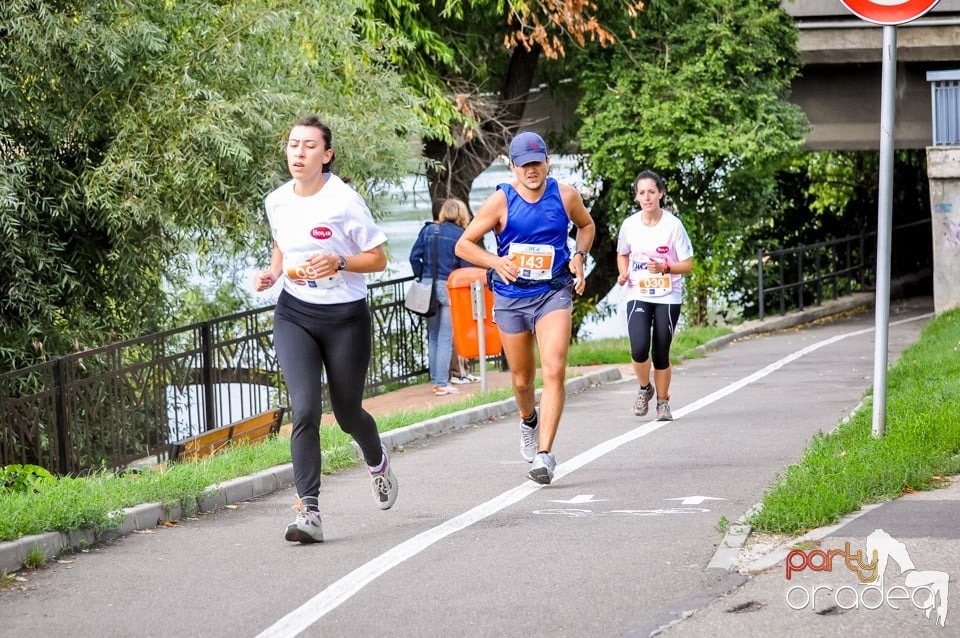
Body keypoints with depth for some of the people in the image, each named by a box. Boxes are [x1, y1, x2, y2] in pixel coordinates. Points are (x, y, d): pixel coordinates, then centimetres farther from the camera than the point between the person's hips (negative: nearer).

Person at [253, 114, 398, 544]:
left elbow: (378, 259, -7)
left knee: (347, 414, 11)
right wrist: (272, 272, 2)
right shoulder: (277, 202, 2)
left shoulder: (344, 201, -13)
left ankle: (377, 462, 47)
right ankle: (309, 513, -17)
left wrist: (339, 262, -23)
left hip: (345, 318, -3)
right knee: (305, 410, -15)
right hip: (294, 315, 3)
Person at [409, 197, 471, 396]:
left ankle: (435, 380, 18)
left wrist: (422, 277, 12)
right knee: (445, 338, -1)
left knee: (433, 336, 15)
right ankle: (442, 383, -4)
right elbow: (465, 266, -8)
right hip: (449, 288, -4)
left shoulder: (428, 230, 6)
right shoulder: (460, 235, -6)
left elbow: (414, 257, 2)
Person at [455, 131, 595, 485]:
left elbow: (586, 225, 19)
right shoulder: (501, 201, -8)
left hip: (553, 293, -1)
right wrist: (496, 262, -20)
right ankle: (528, 420, 48)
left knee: (554, 370, -19)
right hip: (510, 297, 1)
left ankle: (544, 454, -22)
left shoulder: (565, 195, -3)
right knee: (522, 379, 13)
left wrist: (579, 256, 1)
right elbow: (464, 244, -3)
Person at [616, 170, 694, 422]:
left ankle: (663, 401, 23)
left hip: (668, 297, -1)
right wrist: (623, 273, -2)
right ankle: (644, 388, 13)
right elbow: (623, 254, 17)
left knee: (661, 352, 1)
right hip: (638, 295, 1)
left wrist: (664, 268, -23)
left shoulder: (673, 225, -10)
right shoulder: (630, 224, -2)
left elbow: (687, 264, -6)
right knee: (639, 348, -17)